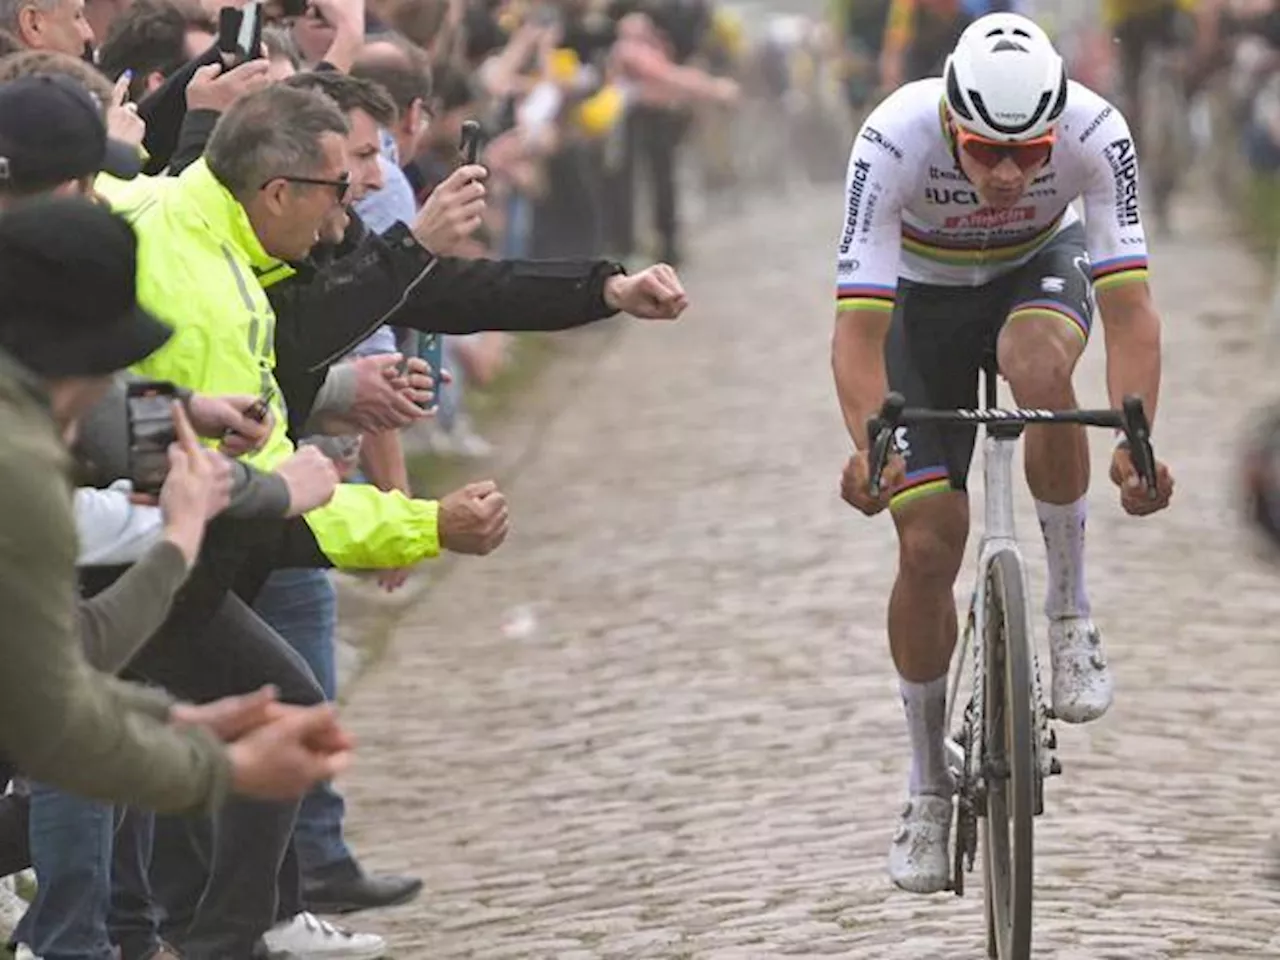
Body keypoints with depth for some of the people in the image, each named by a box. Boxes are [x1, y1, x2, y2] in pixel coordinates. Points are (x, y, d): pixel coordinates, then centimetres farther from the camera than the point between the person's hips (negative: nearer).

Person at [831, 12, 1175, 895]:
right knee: (928, 546, -8)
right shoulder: (894, 141, -36)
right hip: (925, 298, 0)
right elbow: (857, 330, -39)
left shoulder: (1096, 133, -33)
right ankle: (929, 789, 11)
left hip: (1039, 270, 0)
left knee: (1038, 366, -37)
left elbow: (1130, 309, -36)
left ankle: (1071, 614, -18)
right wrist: (869, 443, -57)